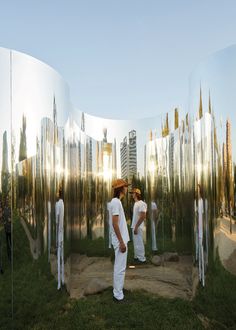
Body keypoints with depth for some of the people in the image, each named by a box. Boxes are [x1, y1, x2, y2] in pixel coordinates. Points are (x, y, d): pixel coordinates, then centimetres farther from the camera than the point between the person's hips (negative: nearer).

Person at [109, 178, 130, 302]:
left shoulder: (116, 201, 12)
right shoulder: (116, 202, -19)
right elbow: (115, 224, -23)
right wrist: (121, 242, -21)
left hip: (120, 239, 10)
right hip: (120, 240, -10)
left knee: (119, 267, 18)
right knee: (120, 268, -2)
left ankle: (117, 292, 30)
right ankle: (118, 295, 7)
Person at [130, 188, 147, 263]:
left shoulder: (141, 203, -17)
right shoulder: (135, 203, 14)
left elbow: (142, 217, -23)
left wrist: (136, 227, -23)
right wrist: (134, 226, 15)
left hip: (138, 227, -10)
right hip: (134, 226, 10)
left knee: (139, 243, -2)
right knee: (136, 243, 16)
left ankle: (142, 259, 8)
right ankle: (137, 257, 27)